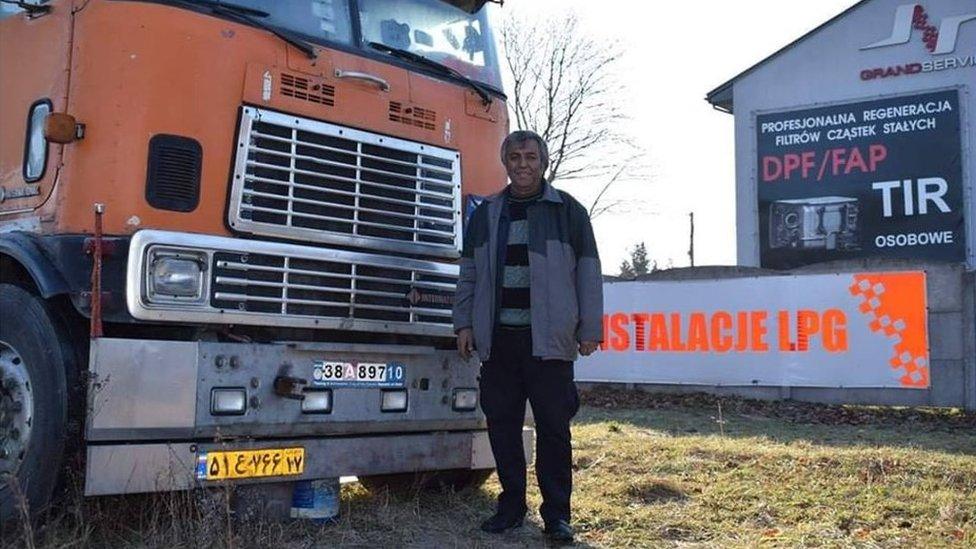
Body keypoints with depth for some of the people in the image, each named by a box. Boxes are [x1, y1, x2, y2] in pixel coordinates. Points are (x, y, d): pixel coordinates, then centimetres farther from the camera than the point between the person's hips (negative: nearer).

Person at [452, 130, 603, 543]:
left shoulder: (568, 211, 5)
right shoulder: (485, 214, 15)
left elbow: (588, 273, 3)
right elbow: (469, 274, 16)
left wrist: (589, 329, -2)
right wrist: (464, 323, 8)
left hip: (548, 339, -3)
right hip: (497, 338, 4)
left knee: (553, 425, -2)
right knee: (501, 422, 7)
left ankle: (556, 514, 6)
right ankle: (511, 505, 19)